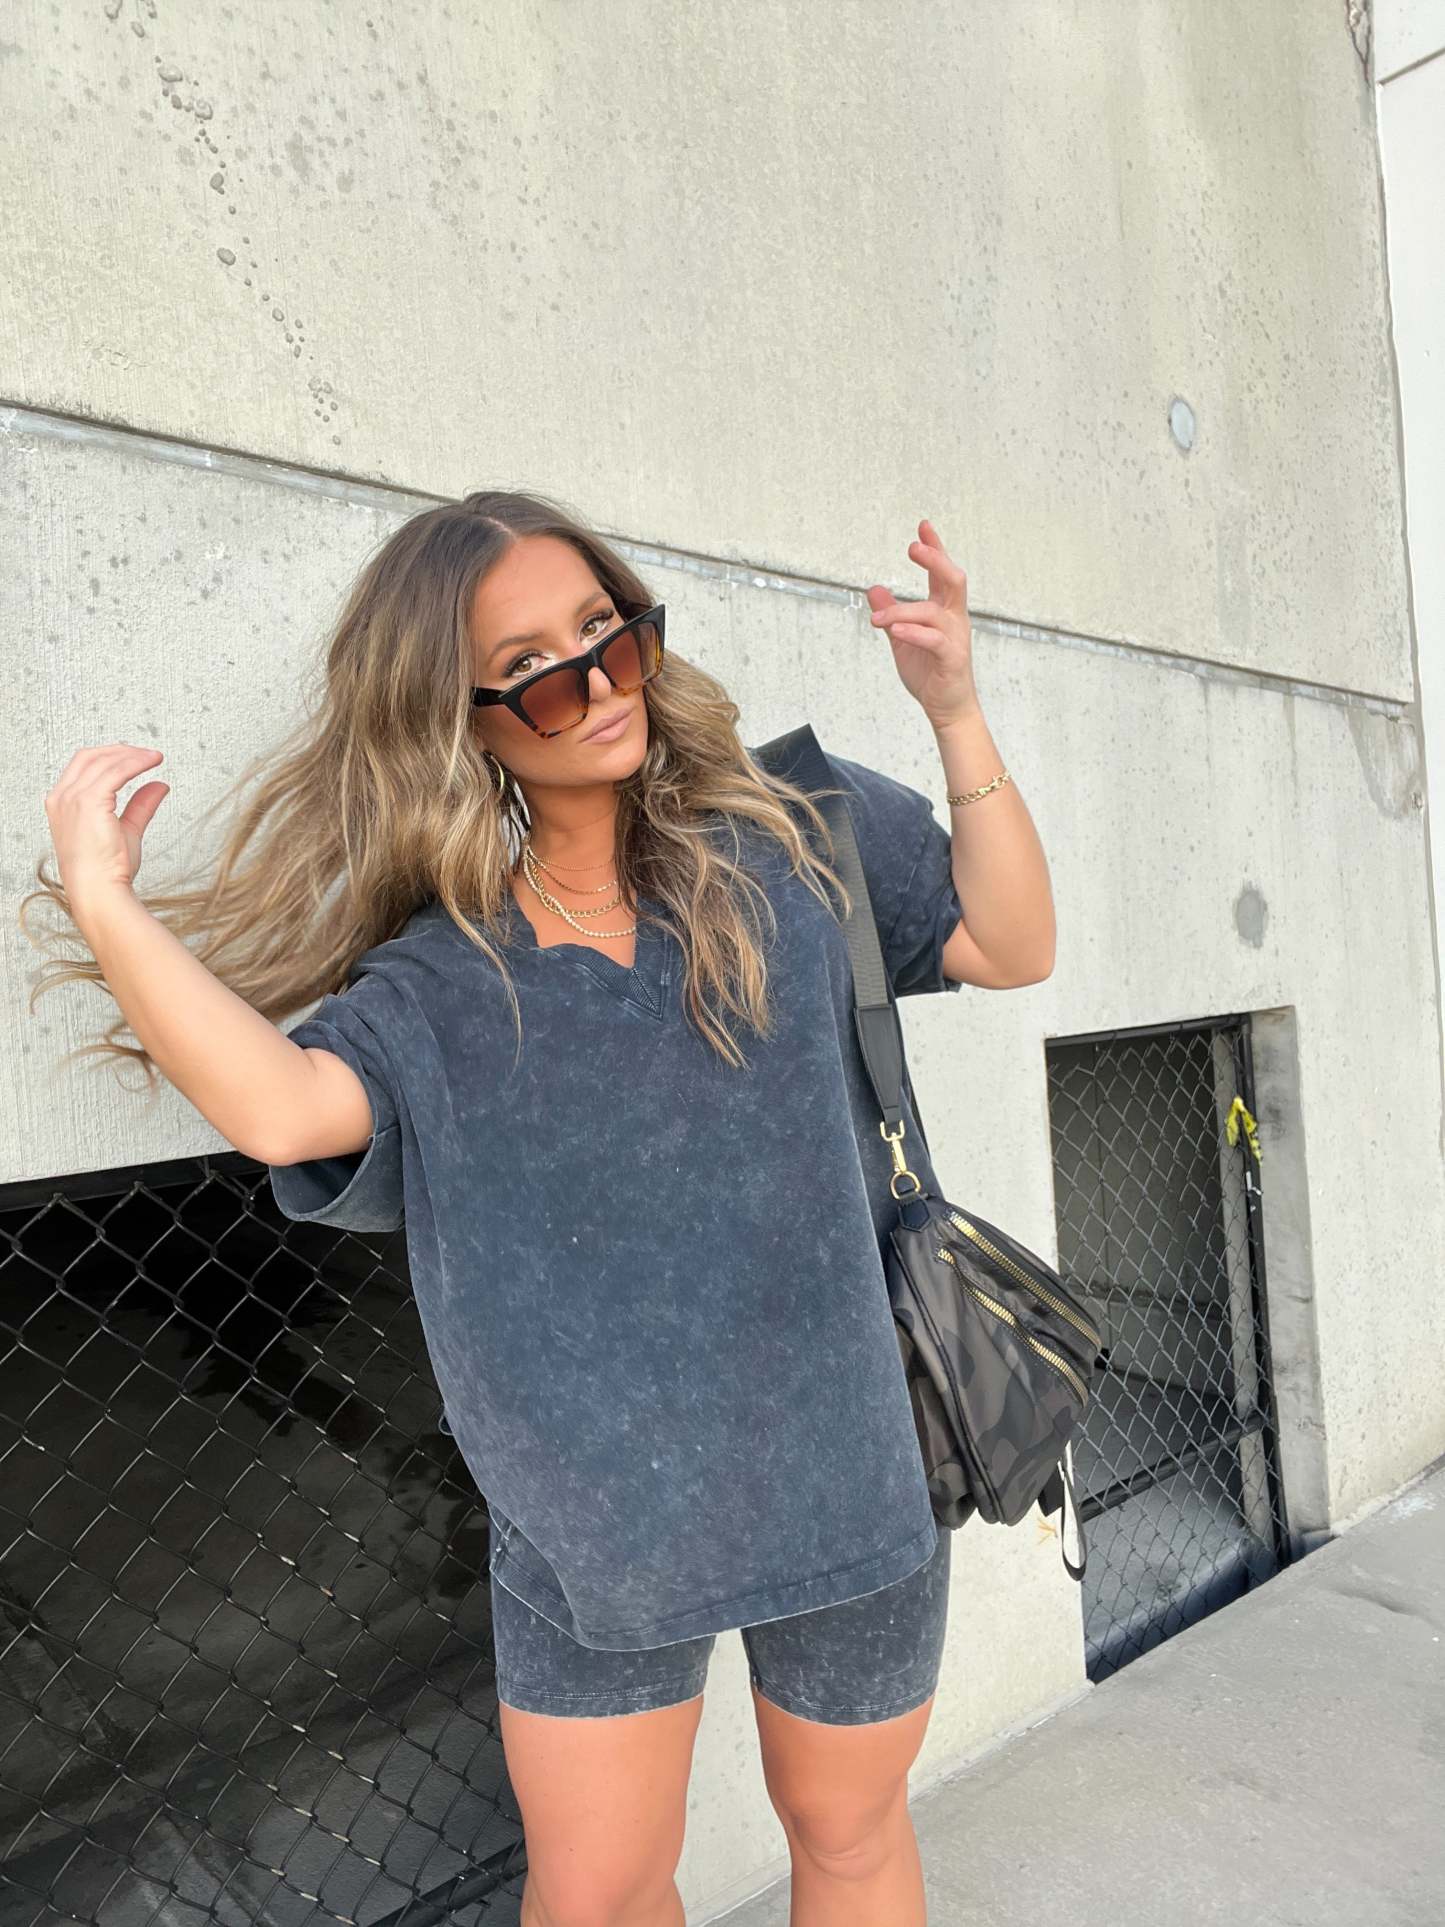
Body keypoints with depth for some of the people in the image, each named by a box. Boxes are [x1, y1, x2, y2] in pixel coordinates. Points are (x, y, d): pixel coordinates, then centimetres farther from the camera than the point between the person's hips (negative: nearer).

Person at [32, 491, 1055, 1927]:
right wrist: (102, 899, -17)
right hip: (591, 1511, 0)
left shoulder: (790, 831, -3)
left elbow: (1010, 947, -3)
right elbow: (282, 1105, -24)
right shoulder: (437, 973, -6)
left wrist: (957, 718, -12)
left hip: (841, 1465, 1)